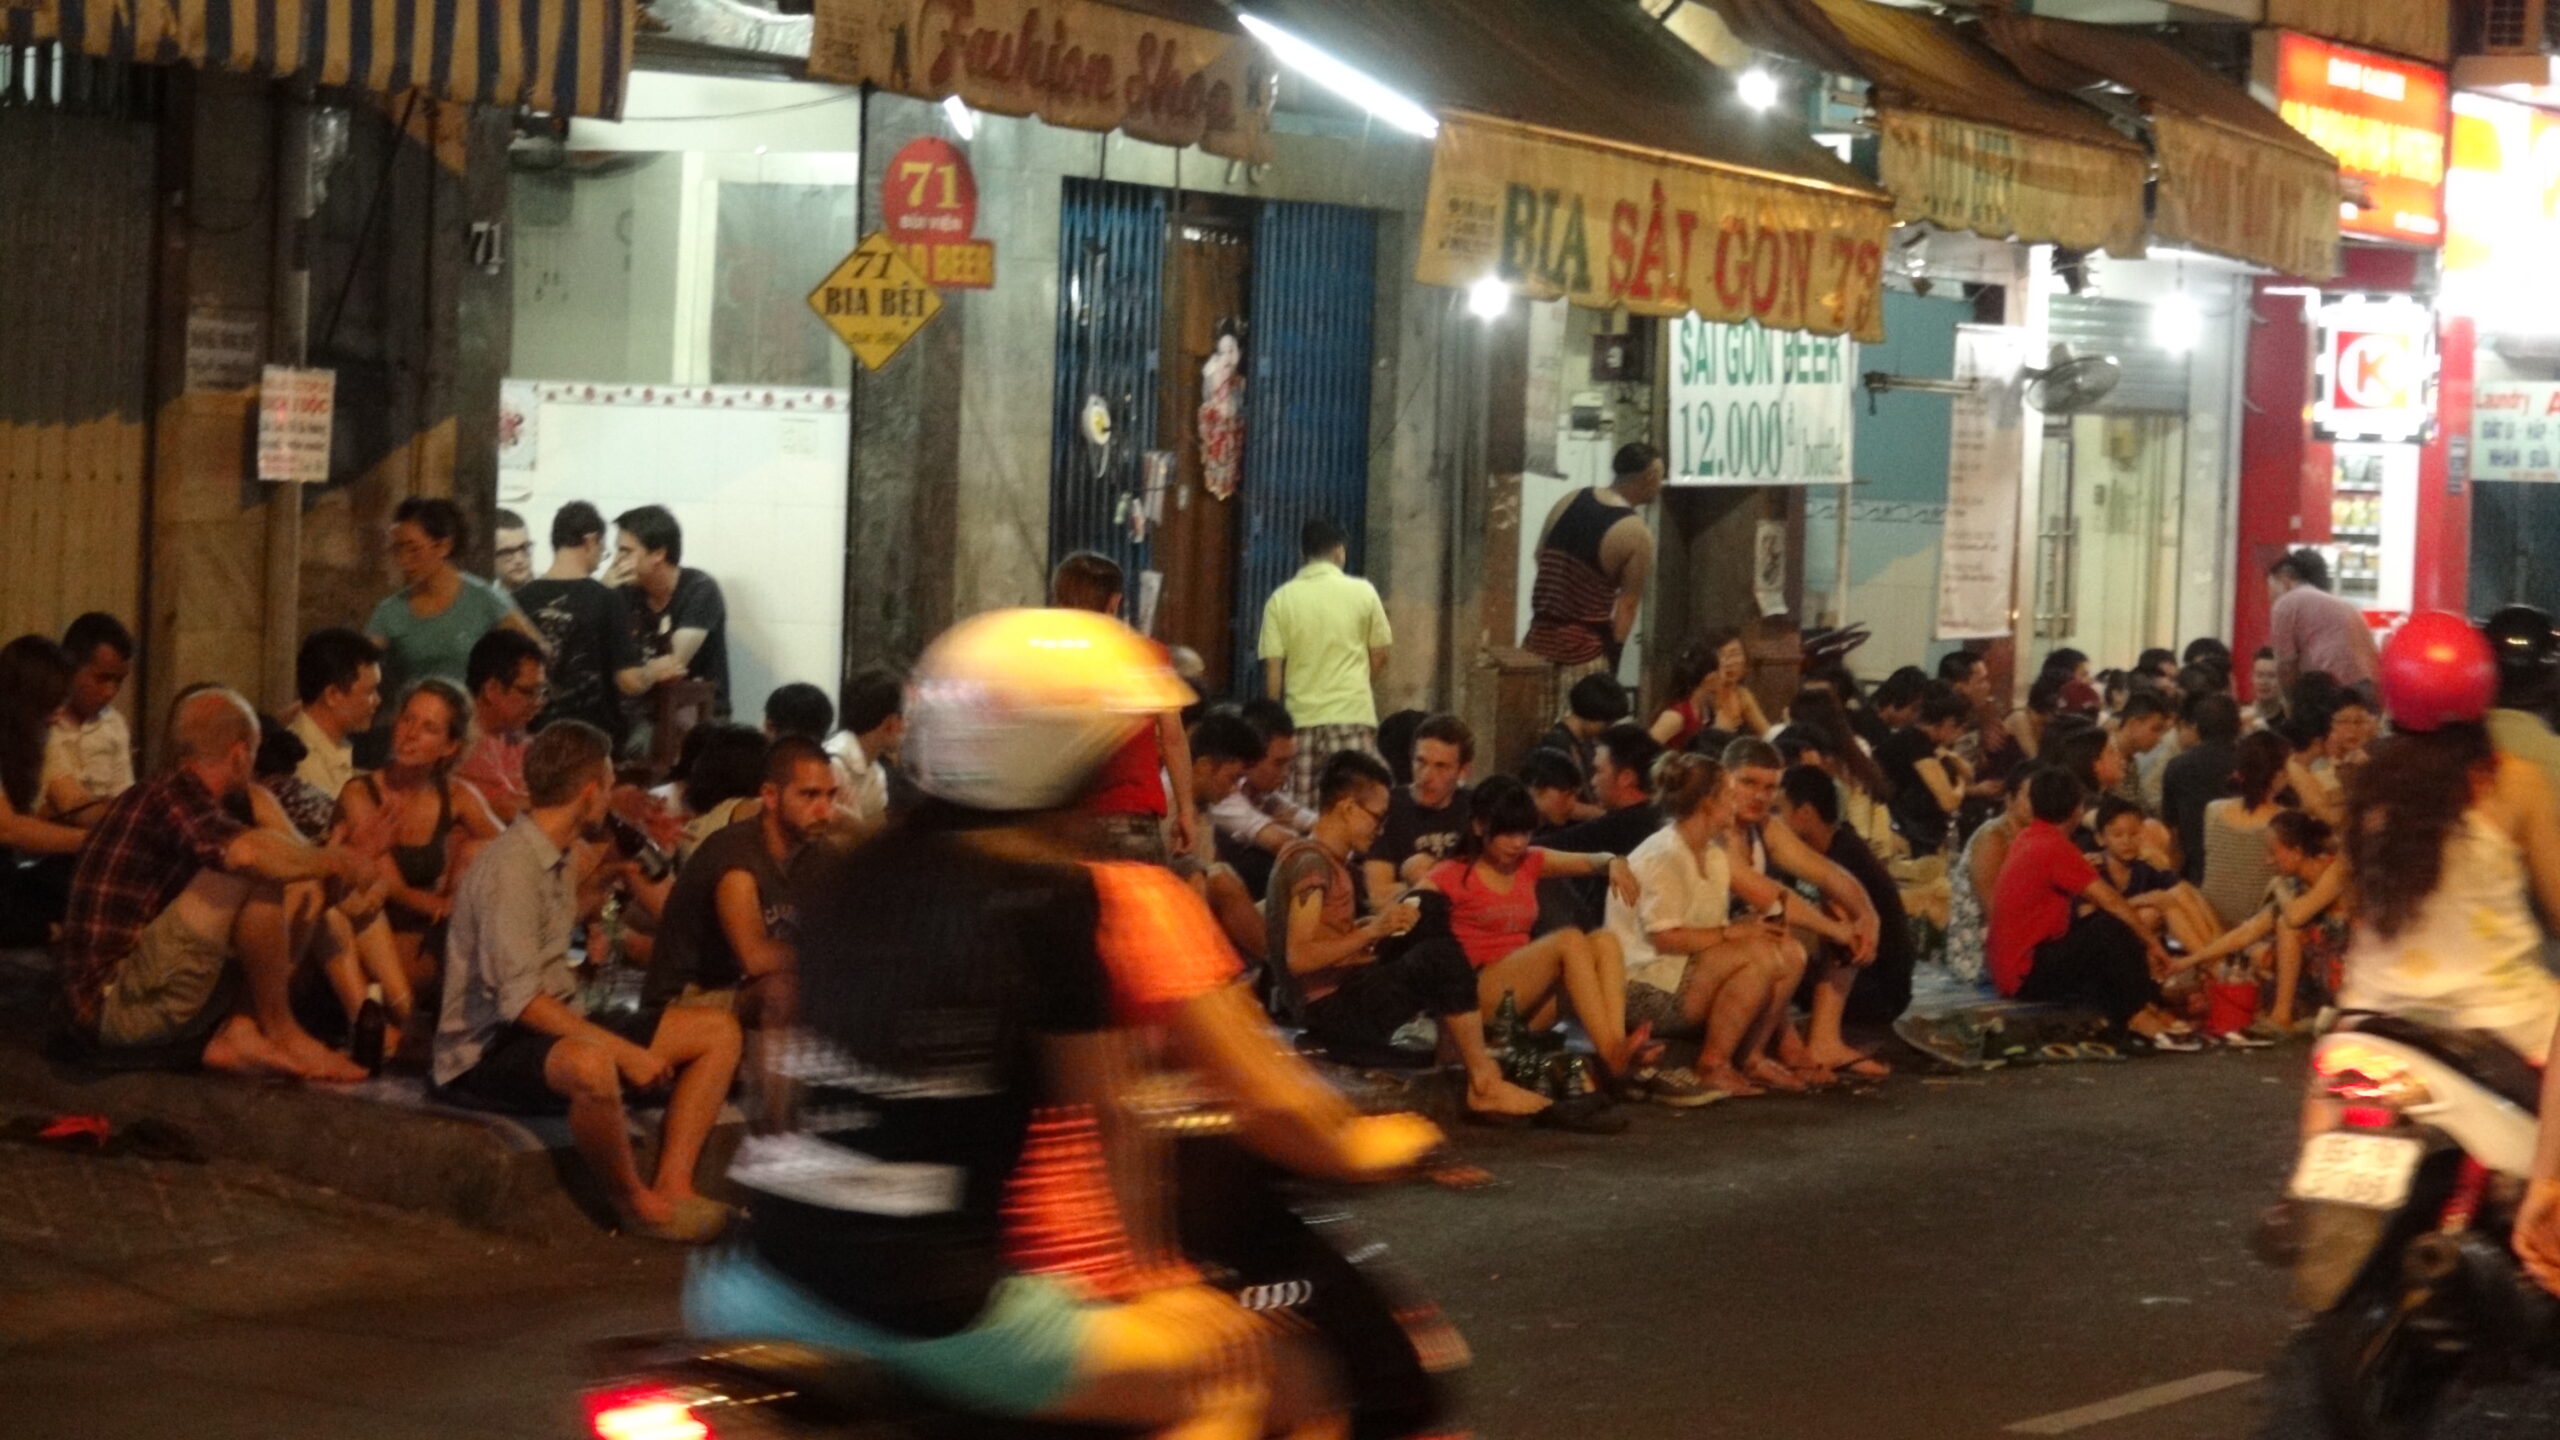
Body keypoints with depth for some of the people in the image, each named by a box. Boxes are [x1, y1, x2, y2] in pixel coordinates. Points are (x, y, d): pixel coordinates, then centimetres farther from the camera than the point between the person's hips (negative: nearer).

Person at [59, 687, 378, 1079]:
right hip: (111, 1003, -10)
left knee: (302, 898, 11)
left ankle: (238, 1032, -8)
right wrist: (329, 860, -16)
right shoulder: (172, 796, -12)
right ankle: (281, 1032, -8)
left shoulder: (186, 797, 17)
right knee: (257, 871, -20)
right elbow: (244, 852, -32)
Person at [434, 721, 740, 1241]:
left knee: (716, 1031, 2)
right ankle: (633, 1201, -16)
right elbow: (518, 1000, -25)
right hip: (487, 1055, -10)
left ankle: (672, 1188, -13)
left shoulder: (558, 862, 14)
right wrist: (625, 1051, -27)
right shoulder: (512, 865, -17)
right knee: (591, 1064, -42)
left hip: (556, 1030, 10)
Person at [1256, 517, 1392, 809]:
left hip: (1302, 719, 1)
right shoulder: (1362, 592, 1)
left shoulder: (1281, 599, 1)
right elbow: (1379, 658, 7)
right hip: (1353, 716, -1)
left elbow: (1273, 670, 0)